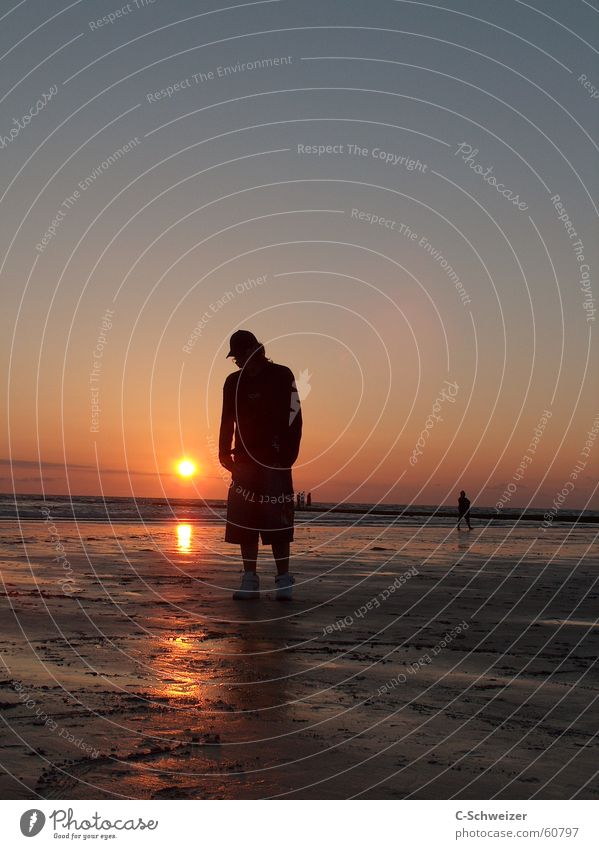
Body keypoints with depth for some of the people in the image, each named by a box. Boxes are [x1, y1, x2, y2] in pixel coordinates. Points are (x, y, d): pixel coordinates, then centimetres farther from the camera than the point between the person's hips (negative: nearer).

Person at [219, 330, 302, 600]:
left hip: (275, 462, -4)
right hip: (245, 462, 5)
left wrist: (287, 456, -13)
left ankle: (284, 579, 1)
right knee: (243, 521, 2)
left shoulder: (282, 376, -2)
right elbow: (227, 421, 13)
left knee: (277, 522, -7)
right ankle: (250, 579, 9)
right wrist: (225, 454, 3)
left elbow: (293, 418, -6)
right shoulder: (233, 382, 12)